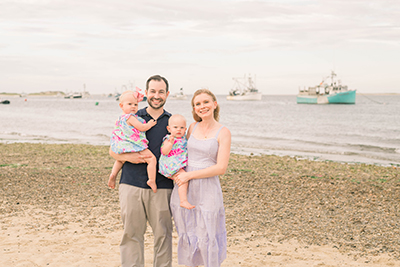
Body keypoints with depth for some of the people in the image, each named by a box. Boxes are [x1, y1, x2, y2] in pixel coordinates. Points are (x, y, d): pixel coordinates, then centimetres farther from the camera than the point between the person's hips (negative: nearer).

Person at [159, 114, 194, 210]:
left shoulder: (183, 139, 14)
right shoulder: (168, 139, -9)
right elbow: (164, 151, -22)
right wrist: (170, 143, -32)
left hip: (182, 165, 9)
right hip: (171, 165, -9)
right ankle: (183, 201, -22)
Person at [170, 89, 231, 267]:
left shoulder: (223, 132, -5)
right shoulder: (193, 127, 9)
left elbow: (221, 168, -11)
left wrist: (189, 175, -13)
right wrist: (179, 171, -2)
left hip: (207, 190, -4)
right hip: (184, 188, 4)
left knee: (207, 237, 0)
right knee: (187, 234, 11)